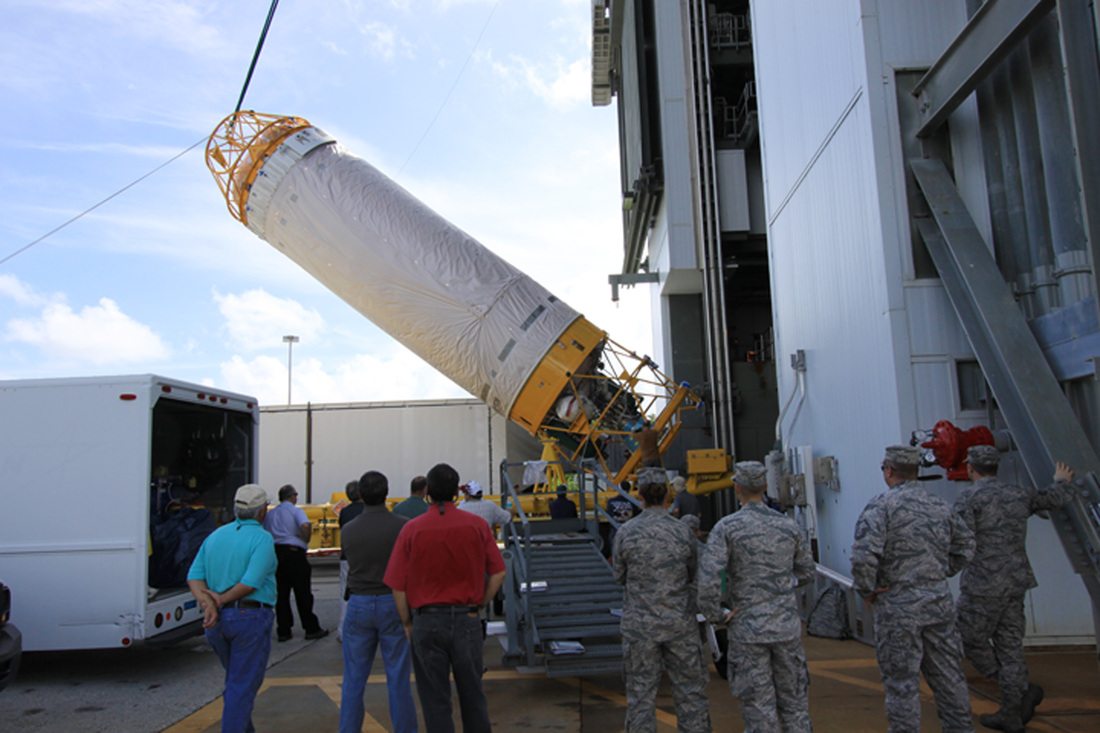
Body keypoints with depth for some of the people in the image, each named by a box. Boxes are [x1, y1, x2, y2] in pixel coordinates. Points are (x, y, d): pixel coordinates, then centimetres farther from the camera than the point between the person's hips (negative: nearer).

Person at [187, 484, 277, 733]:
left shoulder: (215, 535, 9)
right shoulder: (262, 539, -12)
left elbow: (194, 575, 0)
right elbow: (251, 582, -21)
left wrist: (208, 603, -12)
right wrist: (222, 599, -9)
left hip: (217, 621, 7)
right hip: (249, 618, -7)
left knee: (235, 681, 23)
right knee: (243, 686, 3)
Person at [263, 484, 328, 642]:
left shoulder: (270, 514, 13)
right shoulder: (295, 511, -6)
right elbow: (306, 525, -24)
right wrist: (305, 541, -10)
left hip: (275, 553, 5)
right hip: (294, 553, -5)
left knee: (281, 594, 9)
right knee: (303, 594, 3)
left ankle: (283, 631, 11)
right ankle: (312, 629, 9)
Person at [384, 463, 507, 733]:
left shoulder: (412, 529, -8)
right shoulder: (477, 525, -4)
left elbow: (398, 586, -6)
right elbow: (498, 573, -1)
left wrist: (407, 624, 7)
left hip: (427, 621, -1)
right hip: (467, 619, 1)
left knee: (434, 699, 11)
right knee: (472, 693, 17)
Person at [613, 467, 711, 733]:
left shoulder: (625, 534, -10)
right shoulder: (683, 533, -7)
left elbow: (619, 578, 3)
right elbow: (693, 576, 7)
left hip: (639, 624, 0)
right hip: (680, 624, 1)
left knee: (641, 695, 9)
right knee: (690, 693, 11)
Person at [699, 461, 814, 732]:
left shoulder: (726, 527, -11)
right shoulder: (789, 525, 0)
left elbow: (708, 578, -21)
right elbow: (806, 574, 11)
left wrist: (715, 615, -7)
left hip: (747, 629, -3)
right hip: (786, 627, 3)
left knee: (759, 709, 6)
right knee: (794, 703, 16)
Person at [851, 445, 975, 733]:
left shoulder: (882, 505, -13)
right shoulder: (940, 505, 6)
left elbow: (863, 555, -23)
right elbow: (965, 546, 17)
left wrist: (867, 591, -9)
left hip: (898, 604, -6)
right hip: (939, 601, 6)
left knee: (902, 681, 3)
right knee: (948, 676, 16)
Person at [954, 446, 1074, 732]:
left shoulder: (969, 497, -11)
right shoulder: (1018, 495, 8)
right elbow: (1057, 498, 26)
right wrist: (1062, 481, 47)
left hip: (983, 586, -7)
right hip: (1015, 583, 7)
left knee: (972, 643, 6)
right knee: (1009, 646, 11)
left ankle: (1024, 690, 3)